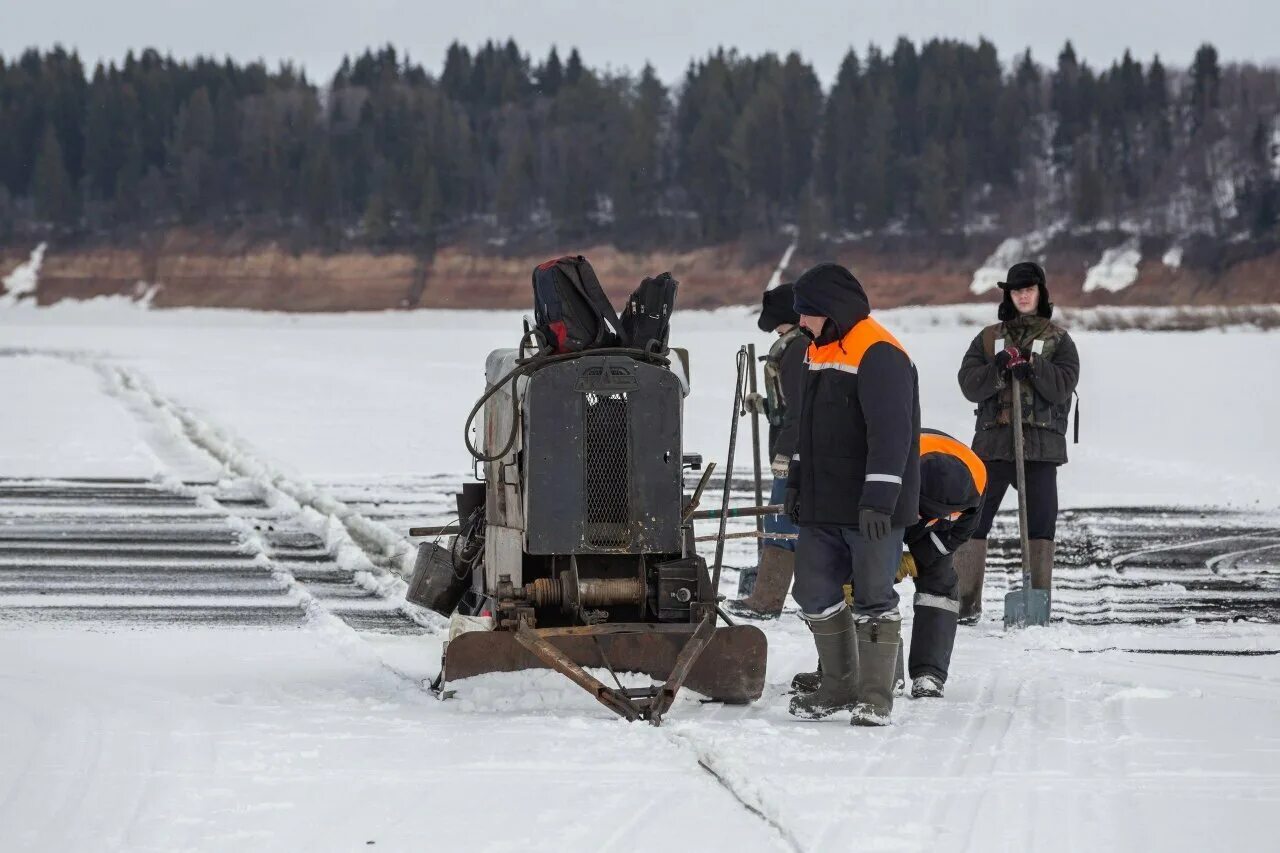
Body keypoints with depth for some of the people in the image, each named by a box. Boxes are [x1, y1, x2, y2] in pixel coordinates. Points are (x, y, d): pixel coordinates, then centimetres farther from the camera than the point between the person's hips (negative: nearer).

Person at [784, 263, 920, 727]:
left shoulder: (880, 356, -16)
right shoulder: (821, 352, 14)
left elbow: (891, 433, -22)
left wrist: (879, 498, -26)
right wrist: (797, 482, 23)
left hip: (872, 509, -9)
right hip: (823, 506, 9)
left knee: (872, 597, -4)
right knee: (815, 592, 10)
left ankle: (875, 696, 2)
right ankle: (840, 685, 20)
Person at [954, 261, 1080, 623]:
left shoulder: (1058, 340, 9)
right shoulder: (988, 338, 13)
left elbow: (1063, 385, -6)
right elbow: (970, 385, 1)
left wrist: (1030, 367, -18)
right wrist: (998, 369, -16)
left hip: (1040, 445, -1)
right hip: (992, 441, 1)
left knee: (1040, 525, -2)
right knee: (971, 522, -2)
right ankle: (966, 603, 5)